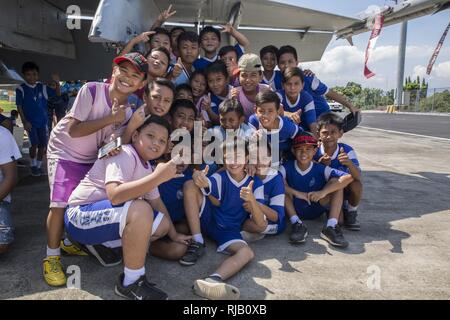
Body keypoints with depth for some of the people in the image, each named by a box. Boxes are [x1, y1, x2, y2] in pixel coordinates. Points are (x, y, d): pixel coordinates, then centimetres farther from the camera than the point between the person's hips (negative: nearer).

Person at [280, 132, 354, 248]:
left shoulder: (321, 169, -11)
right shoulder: (287, 168, -10)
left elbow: (349, 177, -24)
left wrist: (324, 192, -33)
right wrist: (296, 193, -35)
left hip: (316, 211, 1)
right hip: (294, 211, 0)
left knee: (337, 182, -17)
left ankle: (331, 226, -26)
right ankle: (297, 224, -25)